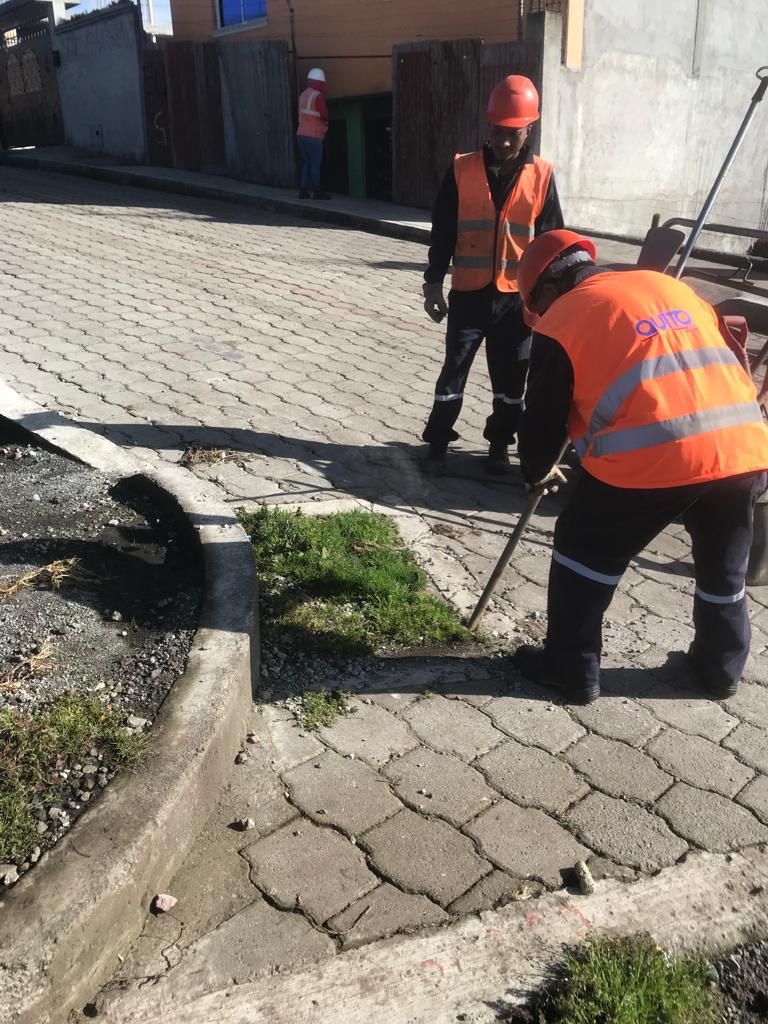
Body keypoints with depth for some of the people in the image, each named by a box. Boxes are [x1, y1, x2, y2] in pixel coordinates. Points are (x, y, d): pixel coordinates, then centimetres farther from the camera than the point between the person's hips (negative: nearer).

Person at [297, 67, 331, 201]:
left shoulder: (303, 95, 11)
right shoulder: (318, 96, -13)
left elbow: (302, 115, 14)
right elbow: (324, 115, -16)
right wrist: (325, 121, 5)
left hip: (302, 134, 7)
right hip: (313, 136, -7)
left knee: (307, 163, 12)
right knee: (316, 164, 1)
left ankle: (304, 191, 12)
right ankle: (317, 191, 6)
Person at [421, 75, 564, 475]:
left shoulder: (541, 175, 0)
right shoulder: (462, 169, -1)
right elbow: (442, 232, 2)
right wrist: (433, 283, -1)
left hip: (518, 295, 1)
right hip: (468, 292, 0)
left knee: (510, 377, 9)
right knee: (454, 370, 3)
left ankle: (499, 444, 24)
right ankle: (437, 443, 13)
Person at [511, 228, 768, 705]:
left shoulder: (563, 318, 8)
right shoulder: (671, 285, 25)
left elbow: (544, 416, 12)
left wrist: (537, 471, 30)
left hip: (653, 455, -6)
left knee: (587, 551, 17)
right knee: (724, 566, 27)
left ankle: (572, 668, 25)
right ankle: (721, 668, 44)